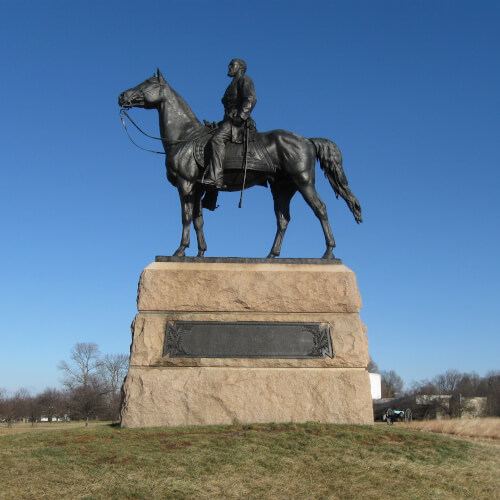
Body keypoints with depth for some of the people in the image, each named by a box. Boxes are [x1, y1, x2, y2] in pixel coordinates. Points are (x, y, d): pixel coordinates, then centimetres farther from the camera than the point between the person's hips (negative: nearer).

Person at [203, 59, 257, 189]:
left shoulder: (244, 80, 4)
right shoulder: (233, 84, 31)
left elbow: (251, 99, -13)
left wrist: (240, 116, -23)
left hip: (238, 121, -10)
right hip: (229, 120, 10)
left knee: (217, 139, -31)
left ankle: (215, 178, -43)